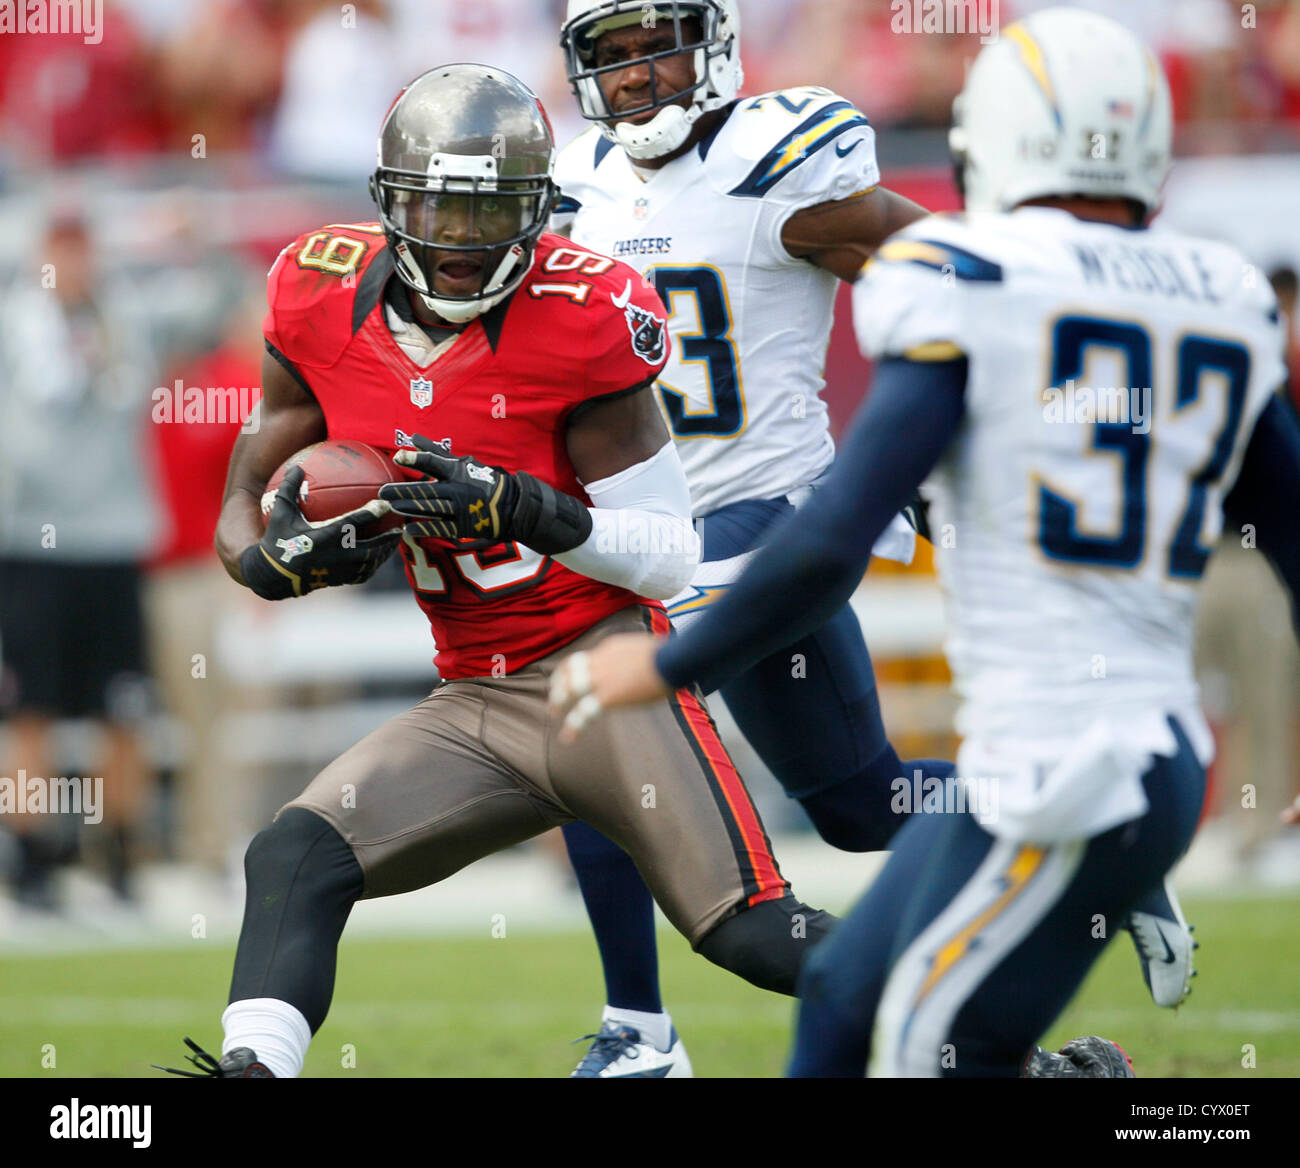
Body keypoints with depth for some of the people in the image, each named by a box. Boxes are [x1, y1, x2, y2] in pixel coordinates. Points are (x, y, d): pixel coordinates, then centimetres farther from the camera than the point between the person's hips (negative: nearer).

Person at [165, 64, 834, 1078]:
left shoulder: (579, 320, -13)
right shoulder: (326, 304, 0)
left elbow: (670, 556, -10)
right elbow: (247, 500, 10)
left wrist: (524, 511, -26)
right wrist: (282, 558, -15)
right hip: (474, 708, 5)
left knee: (755, 935, -15)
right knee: (296, 859, -13)